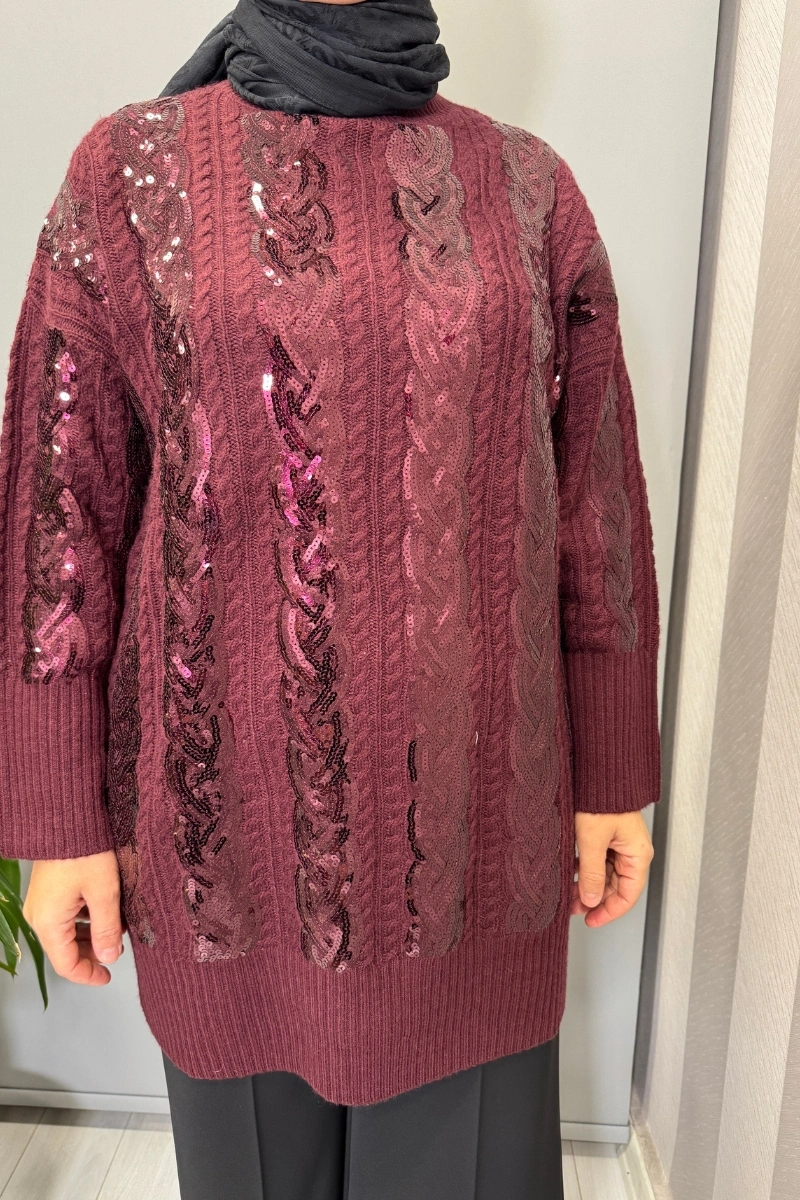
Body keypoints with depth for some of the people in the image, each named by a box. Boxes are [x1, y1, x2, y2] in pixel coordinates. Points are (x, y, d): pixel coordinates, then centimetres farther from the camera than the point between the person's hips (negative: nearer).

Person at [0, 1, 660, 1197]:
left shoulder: (528, 186, 5)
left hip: (475, 790, 2)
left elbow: (595, 497, 5)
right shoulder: (133, 169, 1)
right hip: (232, 794, 0)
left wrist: (614, 776, 6)